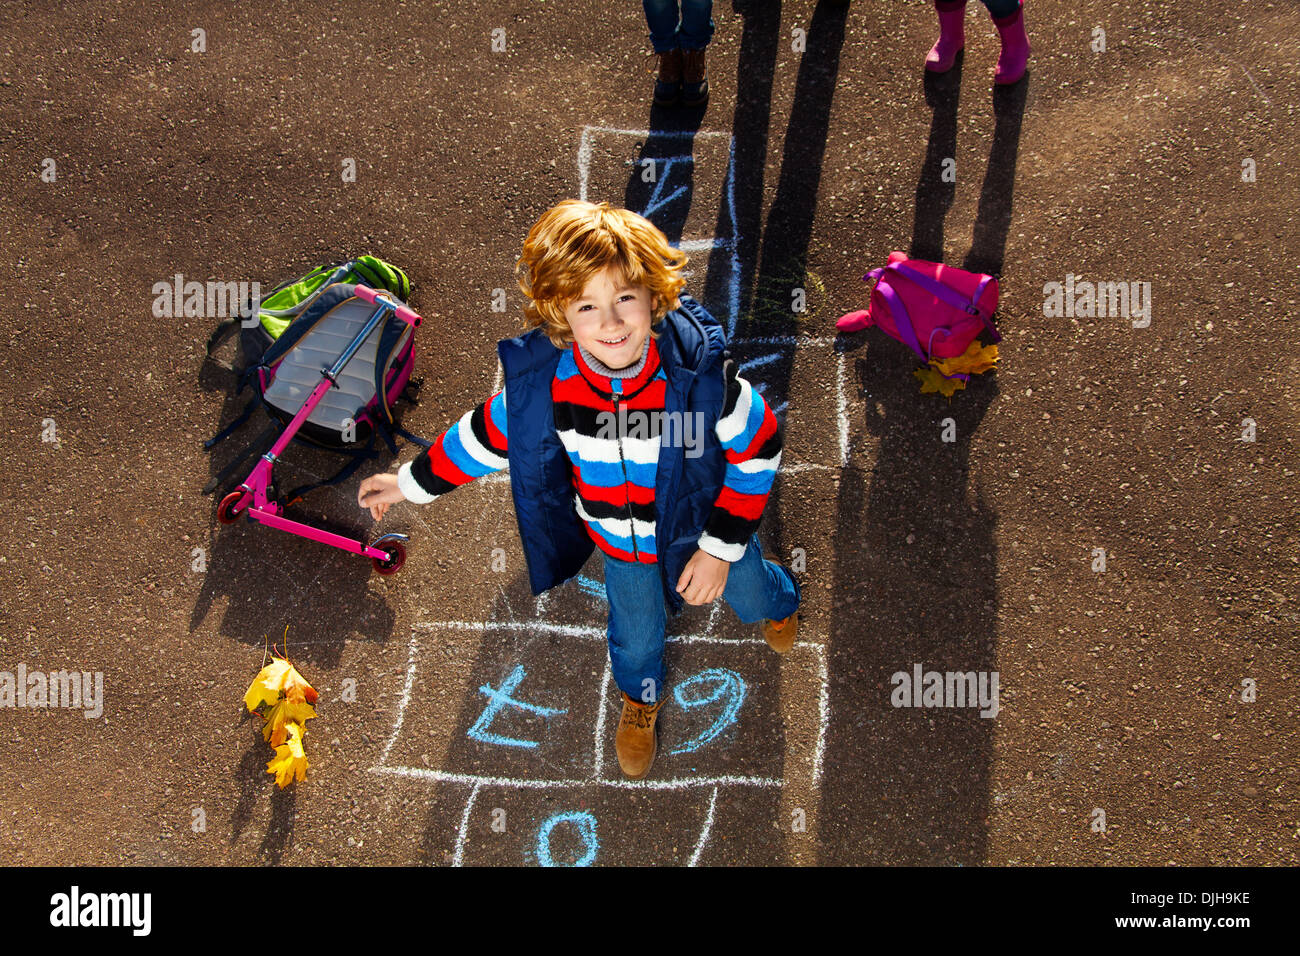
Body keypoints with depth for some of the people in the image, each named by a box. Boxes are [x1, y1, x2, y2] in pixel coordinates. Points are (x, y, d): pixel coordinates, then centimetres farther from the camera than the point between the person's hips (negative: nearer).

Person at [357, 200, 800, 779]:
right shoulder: (543, 383, -30)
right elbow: (486, 435, -10)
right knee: (636, 634, 26)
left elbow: (756, 450, -21)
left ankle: (777, 601, 72)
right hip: (620, 542, 1)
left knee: (750, 594, 30)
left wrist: (721, 547, -20)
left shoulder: (701, 373, -36)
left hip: (707, 521, -1)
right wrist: (411, 484, 1)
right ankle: (641, 697, 64)